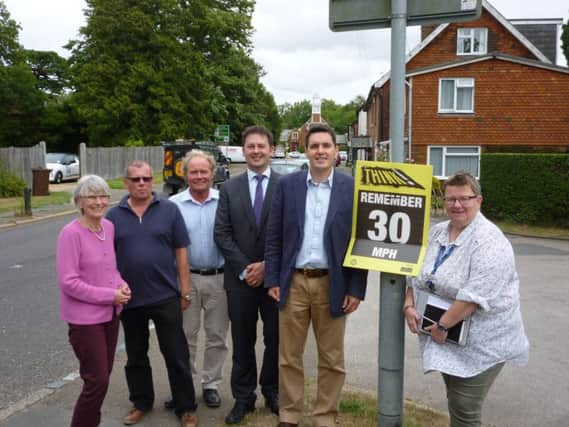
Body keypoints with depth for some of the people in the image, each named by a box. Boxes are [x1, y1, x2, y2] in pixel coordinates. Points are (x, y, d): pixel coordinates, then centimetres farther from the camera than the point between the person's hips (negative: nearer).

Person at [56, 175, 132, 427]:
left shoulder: (109, 227, 1)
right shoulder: (71, 233, -18)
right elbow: (68, 282, -19)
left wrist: (121, 285, -6)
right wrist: (110, 295, -18)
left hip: (110, 313, 7)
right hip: (85, 318, -7)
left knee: (103, 375, 17)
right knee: (97, 380, -1)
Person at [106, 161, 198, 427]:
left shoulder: (169, 210, -3)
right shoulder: (114, 215, 1)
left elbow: (181, 252, -1)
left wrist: (185, 290, -2)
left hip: (166, 297, -2)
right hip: (129, 299, 2)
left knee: (176, 355, 5)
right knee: (136, 356, 18)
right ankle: (141, 402, 36)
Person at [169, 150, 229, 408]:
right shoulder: (173, 204, -2)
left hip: (219, 278, 0)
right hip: (186, 278, 0)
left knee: (217, 336, 11)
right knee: (185, 336, 12)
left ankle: (211, 384, 28)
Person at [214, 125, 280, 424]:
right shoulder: (229, 188, 5)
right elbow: (221, 233, 0)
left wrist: (267, 265, -11)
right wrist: (244, 268, -9)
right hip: (240, 277, 1)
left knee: (275, 340, 11)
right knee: (243, 342, 11)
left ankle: (272, 392, 31)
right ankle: (243, 397, 26)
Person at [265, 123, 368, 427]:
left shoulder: (352, 188, -2)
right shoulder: (287, 185, 2)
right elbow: (273, 237, 3)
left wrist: (356, 289, -6)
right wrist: (272, 280, -1)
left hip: (333, 285, -1)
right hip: (293, 282, 1)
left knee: (332, 359, 11)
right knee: (289, 356, 12)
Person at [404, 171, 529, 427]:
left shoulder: (490, 243, -19)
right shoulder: (436, 233, 5)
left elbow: (474, 295, -26)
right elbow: (417, 273, 11)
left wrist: (442, 325, -21)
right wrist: (409, 305, -2)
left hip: (481, 341, -7)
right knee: (455, 400, 19)